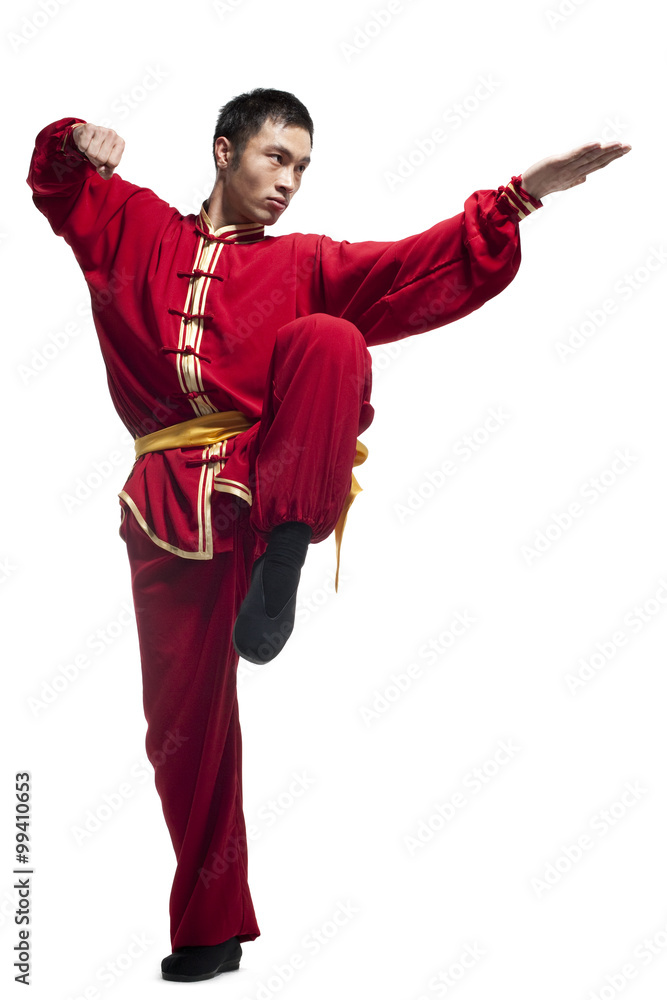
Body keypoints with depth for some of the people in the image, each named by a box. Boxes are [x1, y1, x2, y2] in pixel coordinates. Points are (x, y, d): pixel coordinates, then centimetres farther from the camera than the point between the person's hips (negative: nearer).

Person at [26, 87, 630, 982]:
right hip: (172, 500, 1)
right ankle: (211, 926, 22)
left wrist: (520, 196, -5)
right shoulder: (136, 229, 15)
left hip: (273, 474, -1)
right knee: (183, 719, 3)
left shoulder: (304, 265, 14)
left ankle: (280, 554, -28)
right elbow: (58, 179, 25)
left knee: (328, 340, -29)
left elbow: (420, 269, 5)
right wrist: (77, 142, 2)